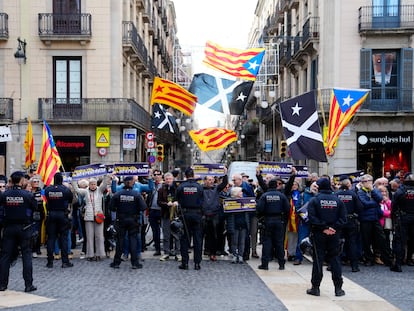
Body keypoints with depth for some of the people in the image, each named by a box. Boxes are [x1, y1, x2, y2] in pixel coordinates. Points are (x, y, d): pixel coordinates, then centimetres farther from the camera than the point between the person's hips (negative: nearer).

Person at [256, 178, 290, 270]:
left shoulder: (264, 196, -6)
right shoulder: (282, 195, -3)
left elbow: (259, 208, -11)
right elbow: (287, 208, -4)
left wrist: (261, 215, 9)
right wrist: (285, 218, 12)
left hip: (268, 220, -1)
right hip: (279, 221, 1)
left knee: (267, 242, 4)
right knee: (279, 242, 8)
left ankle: (265, 264, 2)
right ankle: (281, 264, 11)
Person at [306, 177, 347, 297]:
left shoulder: (314, 200, -6)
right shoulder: (338, 200, 2)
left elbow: (312, 218, -14)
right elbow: (343, 218, -3)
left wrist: (324, 228, -10)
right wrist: (333, 228, -6)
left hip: (319, 234, -2)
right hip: (334, 234, 2)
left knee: (318, 260, 3)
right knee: (335, 259, 9)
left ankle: (315, 288, 7)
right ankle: (338, 288, 10)